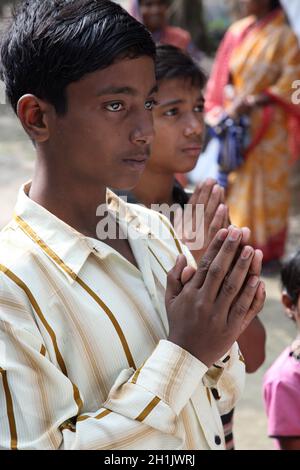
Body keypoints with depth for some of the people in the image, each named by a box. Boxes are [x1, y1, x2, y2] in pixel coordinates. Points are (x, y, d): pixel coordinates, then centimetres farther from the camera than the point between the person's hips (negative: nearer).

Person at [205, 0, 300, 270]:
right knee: (236, 184, 4)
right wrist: (232, 98, -7)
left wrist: (254, 103, -17)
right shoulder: (236, 32, 8)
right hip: (236, 122, 4)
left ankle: (270, 250, 8)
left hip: (269, 124, -4)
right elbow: (223, 76, 12)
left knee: (268, 184, -1)